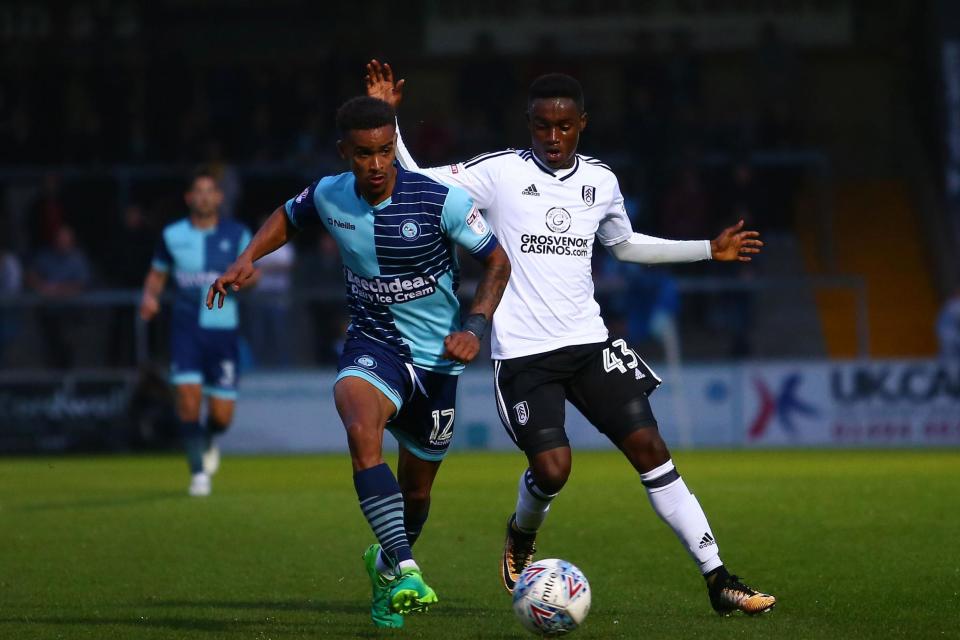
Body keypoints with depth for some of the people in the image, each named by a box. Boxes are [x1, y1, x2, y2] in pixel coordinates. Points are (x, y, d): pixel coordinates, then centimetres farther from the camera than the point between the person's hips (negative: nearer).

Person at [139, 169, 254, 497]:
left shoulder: (237, 234, 3)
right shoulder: (172, 235, 4)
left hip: (223, 328, 0)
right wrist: (149, 297, -6)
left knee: (222, 415, 0)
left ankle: (209, 440, 37)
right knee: (188, 396, -18)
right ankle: (198, 473, -7)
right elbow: (157, 274, 14)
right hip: (186, 326, 0)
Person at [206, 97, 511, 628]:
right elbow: (288, 217, 17)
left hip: (436, 359, 0)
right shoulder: (329, 196, -7)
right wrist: (247, 260, 1)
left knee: (416, 489, 12)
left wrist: (474, 329, -20)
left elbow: (496, 262, -7)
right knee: (361, 431, -34)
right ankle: (408, 573, -39)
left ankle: (385, 567, 46)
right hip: (373, 345, 0)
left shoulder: (439, 200, -17)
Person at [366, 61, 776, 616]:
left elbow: (625, 244, 27)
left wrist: (709, 250, 25)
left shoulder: (601, 181, 9)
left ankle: (718, 579, -5)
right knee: (552, 468, -17)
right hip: (522, 352, -3)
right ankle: (522, 533, 21)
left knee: (649, 447, -7)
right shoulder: (500, 173, -3)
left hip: (588, 342, 3)